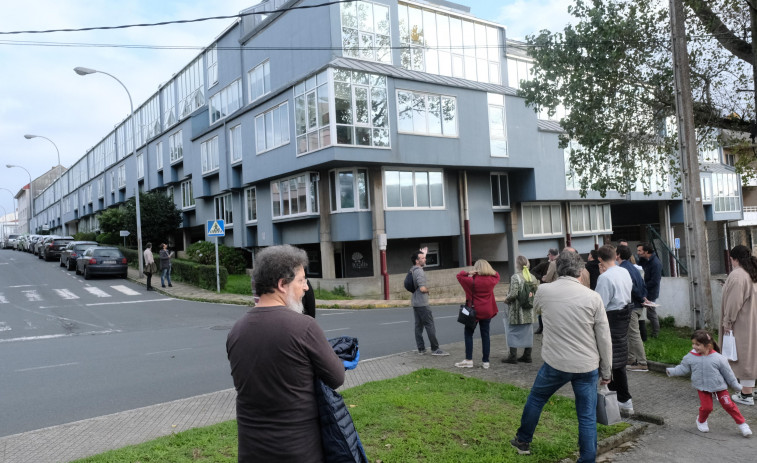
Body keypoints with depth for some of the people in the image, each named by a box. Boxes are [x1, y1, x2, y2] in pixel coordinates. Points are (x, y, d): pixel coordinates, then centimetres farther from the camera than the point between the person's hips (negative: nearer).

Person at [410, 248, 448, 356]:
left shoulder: (413, 270, 11)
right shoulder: (419, 272, -19)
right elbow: (422, 288, -26)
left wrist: (423, 254, 41)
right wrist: (428, 290, -6)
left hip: (415, 303, 10)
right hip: (422, 303, -10)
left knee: (419, 326, 10)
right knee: (430, 326, -5)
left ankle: (421, 349, 13)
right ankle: (435, 349, -3)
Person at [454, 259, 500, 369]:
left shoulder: (473, 280, -13)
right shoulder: (492, 280, -2)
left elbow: (459, 276, -6)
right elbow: (497, 276, 21)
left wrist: (469, 273, -16)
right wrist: (489, 271, 5)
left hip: (474, 311, -4)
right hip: (487, 311, 4)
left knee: (468, 334, 6)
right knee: (485, 335, 9)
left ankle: (469, 360, 1)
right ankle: (485, 361, 10)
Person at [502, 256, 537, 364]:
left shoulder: (515, 277, -15)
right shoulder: (532, 277, 4)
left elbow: (513, 294, -22)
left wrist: (506, 299, -4)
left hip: (516, 311, -6)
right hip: (529, 311, 6)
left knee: (513, 333, 4)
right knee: (528, 333, 13)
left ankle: (513, 356, 7)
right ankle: (527, 356, 19)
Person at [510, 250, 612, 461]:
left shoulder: (543, 291, -6)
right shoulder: (593, 297, -9)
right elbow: (604, 339, -4)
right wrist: (606, 371, 6)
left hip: (556, 363, 1)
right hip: (587, 366, 0)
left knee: (536, 399, 22)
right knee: (587, 417, 9)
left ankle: (523, 441, 39)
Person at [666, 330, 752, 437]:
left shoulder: (718, 358, -15)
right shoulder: (690, 357, -10)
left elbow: (728, 373, -3)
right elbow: (683, 369, 3)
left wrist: (736, 386, 5)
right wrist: (671, 371, -4)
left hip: (719, 386, -1)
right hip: (702, 387, 1)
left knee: (728, 405, 1)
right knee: (706, 407, -4)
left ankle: (742, 424, 20)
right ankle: (701, 421, 27)